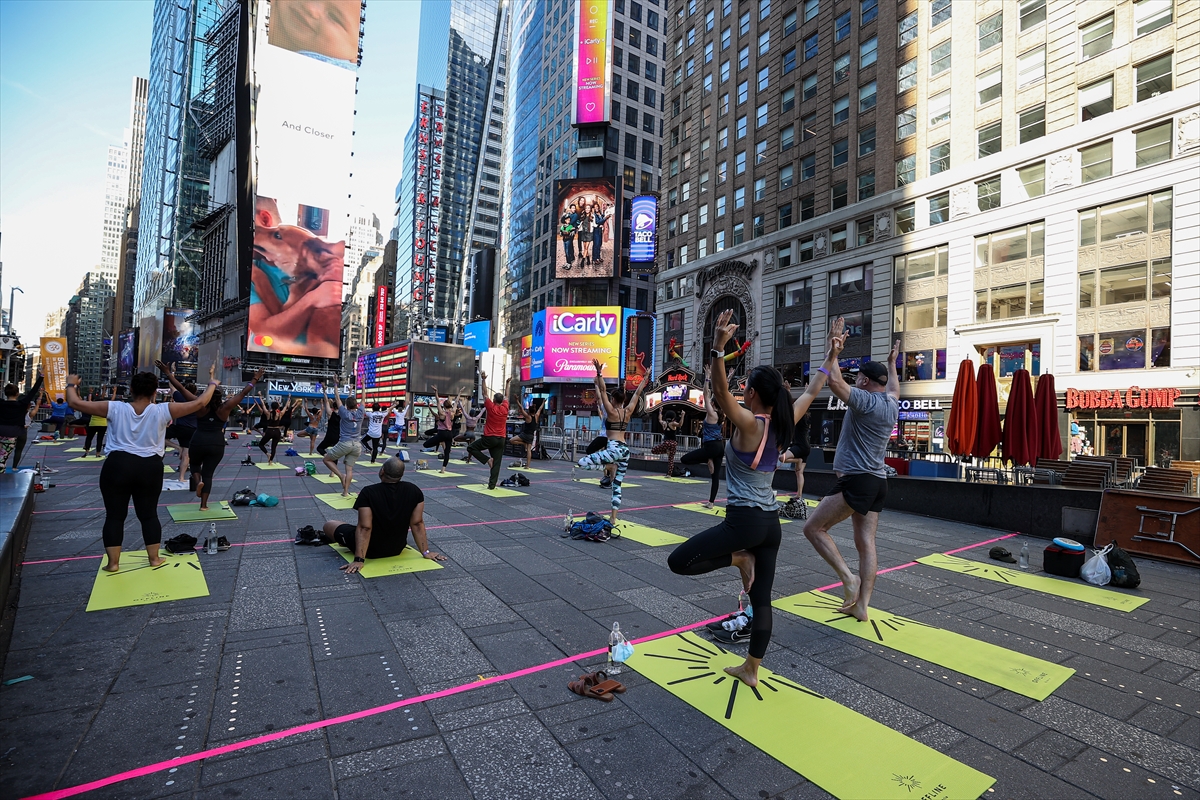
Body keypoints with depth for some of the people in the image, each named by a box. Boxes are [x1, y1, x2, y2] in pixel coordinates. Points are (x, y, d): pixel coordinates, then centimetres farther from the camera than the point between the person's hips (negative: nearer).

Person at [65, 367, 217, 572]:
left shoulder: (115, 409, -6)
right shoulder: (162, 411, -8)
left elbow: (75, 403, -1)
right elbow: (199, 403, -8)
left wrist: (71, 385, 17)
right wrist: (212, 383, 5)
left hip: (117, 466, 0)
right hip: (150, 468, 0)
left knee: (114, 515, 10)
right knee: (149, 514, 12)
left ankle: (113, 562, 14)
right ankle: (153, 558, 18)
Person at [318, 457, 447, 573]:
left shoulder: (368, 492, -25)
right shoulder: (415, 491, -16)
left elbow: (364, 528, -27)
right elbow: (417, 524, -13)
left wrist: (359, 560, -23)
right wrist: (426, 552, -7)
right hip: (397, 549, 3)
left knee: (328, 525, 19)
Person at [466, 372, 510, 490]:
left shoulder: (491, 407, -8)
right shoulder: (505, 409, 2)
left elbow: (485, 394, -1)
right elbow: (506, 396, 18)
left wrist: (484, 380, 2)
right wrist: (507, 383, 28)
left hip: (489, 438, -4)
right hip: (501, 439, 4)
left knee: (471, 448, 12)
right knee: (496, 464, 5)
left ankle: (487, 460, -4)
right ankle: (492, 485, 1)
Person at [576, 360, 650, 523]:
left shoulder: (611, 411, -6)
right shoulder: (628, 411, 8)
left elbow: (602, 391, -12)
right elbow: (637, 393, 18)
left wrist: (599, 373, -15)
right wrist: (644, 379, 23)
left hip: (614, 449, -7)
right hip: (625, 450, 7)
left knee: (582, 462, -6)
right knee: (617, 485, 10)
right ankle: (613, 518, 10)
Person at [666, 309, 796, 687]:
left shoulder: (749, 424, -18)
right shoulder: (780, 425, 3)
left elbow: (721, 391, -32)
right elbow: (811, 393, 20)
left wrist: (718, 348, -43)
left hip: (744, 520, -9)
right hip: (771, 522, 9)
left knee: (678, 561, -3)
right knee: (762, 599, 16)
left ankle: (739, 559, 3)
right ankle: (751, 669, 27)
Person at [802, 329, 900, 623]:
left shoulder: (865, 400, -12)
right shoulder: (891, 405, 13)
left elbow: (834, 381, -24)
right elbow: (893, 387, 36)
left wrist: (833, 353, -15)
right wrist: (891, 363, 49)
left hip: (856, 481, -9)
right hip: (878, 482, 9)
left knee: (813, 528, -2)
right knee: (866, 543, 8)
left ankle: (848, 577, -6)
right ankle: (861, 606, 11)